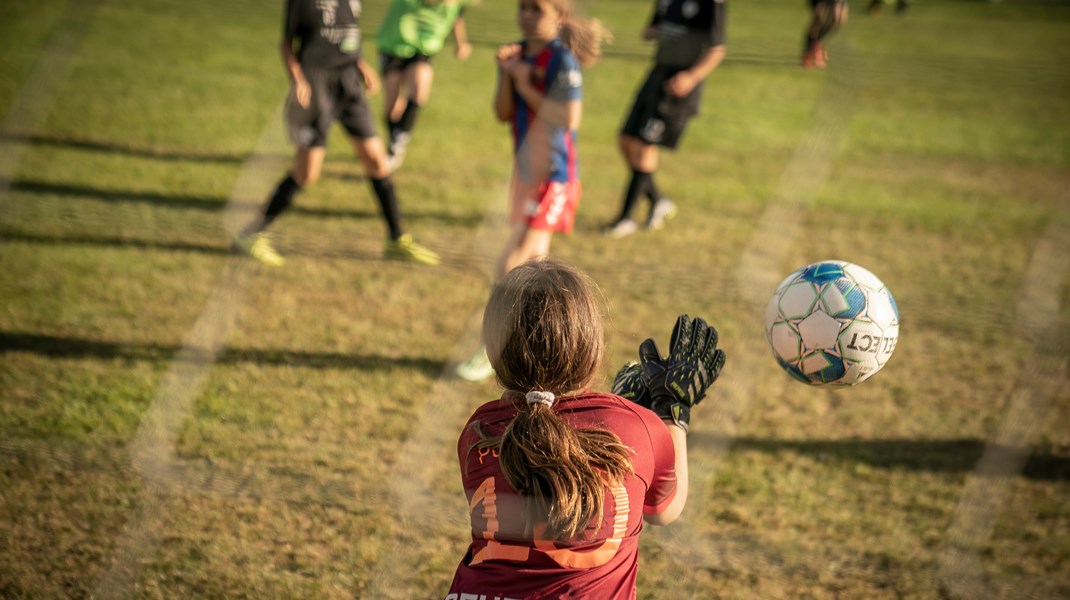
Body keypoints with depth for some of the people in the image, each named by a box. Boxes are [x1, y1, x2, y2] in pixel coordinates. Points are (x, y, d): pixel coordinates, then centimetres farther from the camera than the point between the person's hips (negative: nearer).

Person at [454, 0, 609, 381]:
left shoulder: (563, 60, -17)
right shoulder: (519, 54, 4)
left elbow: (569, 119, -25)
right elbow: (503, 115, 0)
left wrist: (527, 86, -20)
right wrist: (505, 73, -15)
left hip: (553, 177, -8)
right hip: (526, 173, 8)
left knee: (510, 266, -10)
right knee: (532, 264, 19)